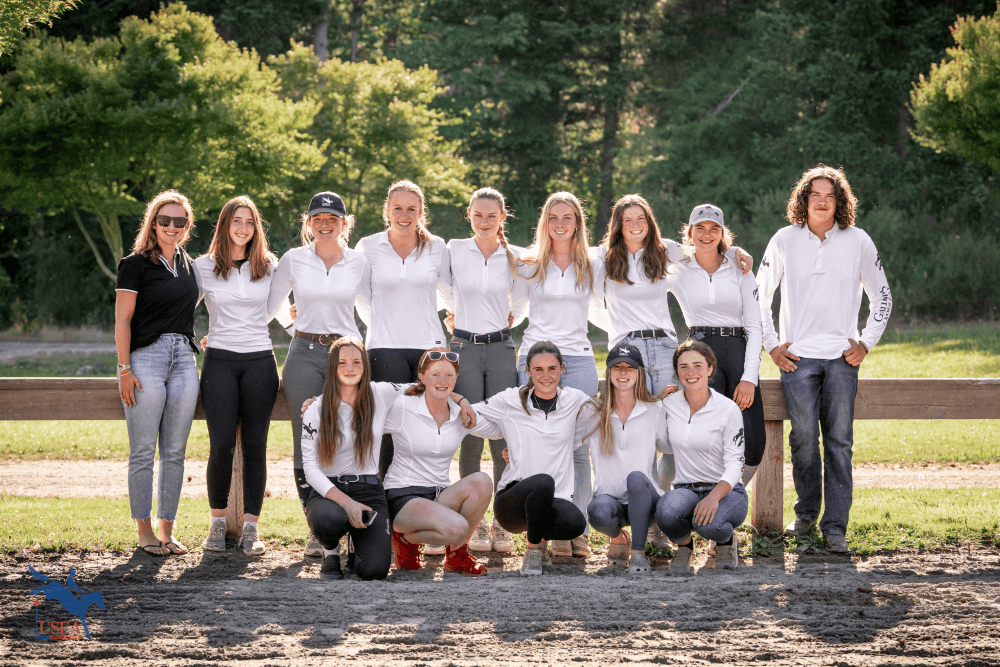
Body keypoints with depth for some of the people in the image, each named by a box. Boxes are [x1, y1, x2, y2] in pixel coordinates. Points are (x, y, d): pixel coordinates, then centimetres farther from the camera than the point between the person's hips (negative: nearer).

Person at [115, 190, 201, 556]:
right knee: (143, 451, -4)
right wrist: (125, 369, -12)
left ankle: (167, 529, 10)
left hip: (184, 359, 5)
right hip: (146, 358, -5)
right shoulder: (136, 264, -1)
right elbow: (122, 320, -5)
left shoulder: (188, 265, 16)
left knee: (175, 452, 4)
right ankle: (144, 531, 2)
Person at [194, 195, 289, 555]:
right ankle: (217, 522, 6)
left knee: (255, 446, -1)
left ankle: (251, 526, 4)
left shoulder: (269, 266, 9)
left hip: (260, 361, 1)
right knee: (222, 446, -9)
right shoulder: (204, 266, 4)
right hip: (219, 361, -1)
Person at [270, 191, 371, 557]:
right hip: (305, 355, 0)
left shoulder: (359, 263, 5)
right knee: (307, 444, -2)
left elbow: (370, 307, 21)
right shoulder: (293, 260, 4)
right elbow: (267, 305, 13)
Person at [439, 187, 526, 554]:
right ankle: (475, 523, 5)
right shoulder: (454, 250, 2)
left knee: (504, 439, -4)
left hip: (501, 348, 1)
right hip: (464, 348, -1)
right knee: (471, 439, -3)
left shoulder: (515, 257, 4)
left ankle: (502, 523, 3)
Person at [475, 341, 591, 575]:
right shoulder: (510, 401, 2)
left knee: (575, 523, -35)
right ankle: (533, 549, -11)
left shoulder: (574, 400, 6)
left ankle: (540, 535, 3)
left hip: (556, 498, 2)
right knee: (543, 482, -38)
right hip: (512, 500, -2)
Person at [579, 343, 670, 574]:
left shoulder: (654, 409, 6)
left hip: (644, 498, 0)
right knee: (599, 511, -36)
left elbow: (670, 445, 13)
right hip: (609, 497, 0)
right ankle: (618, 538, 5)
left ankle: (639, 554, -21)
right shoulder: (591, 412, 5)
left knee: (636, 477, -36)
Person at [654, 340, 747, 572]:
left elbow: (734, 464, -12)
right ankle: (684, 545, 1)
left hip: (726, 491, -2)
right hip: (685, 490, 2)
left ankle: (727, 540, 2)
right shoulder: (669, 404, 2)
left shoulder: (728, 410, -9)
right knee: (667, 511, -35)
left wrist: (714, 496, -29)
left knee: (708, 524, -37)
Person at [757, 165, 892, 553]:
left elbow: (882, 297, 15)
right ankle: (806, 515, 14)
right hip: (797, 357, 0)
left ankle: (835, 527, -2)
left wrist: (866, 343, 5)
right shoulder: (785, 240, 5)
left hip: (842, 358, 0)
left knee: (839, 442, -4)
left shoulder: (858, 242, 5)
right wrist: (771, 345, 6)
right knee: (804, 439, -4)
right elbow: (759, 297, 14)